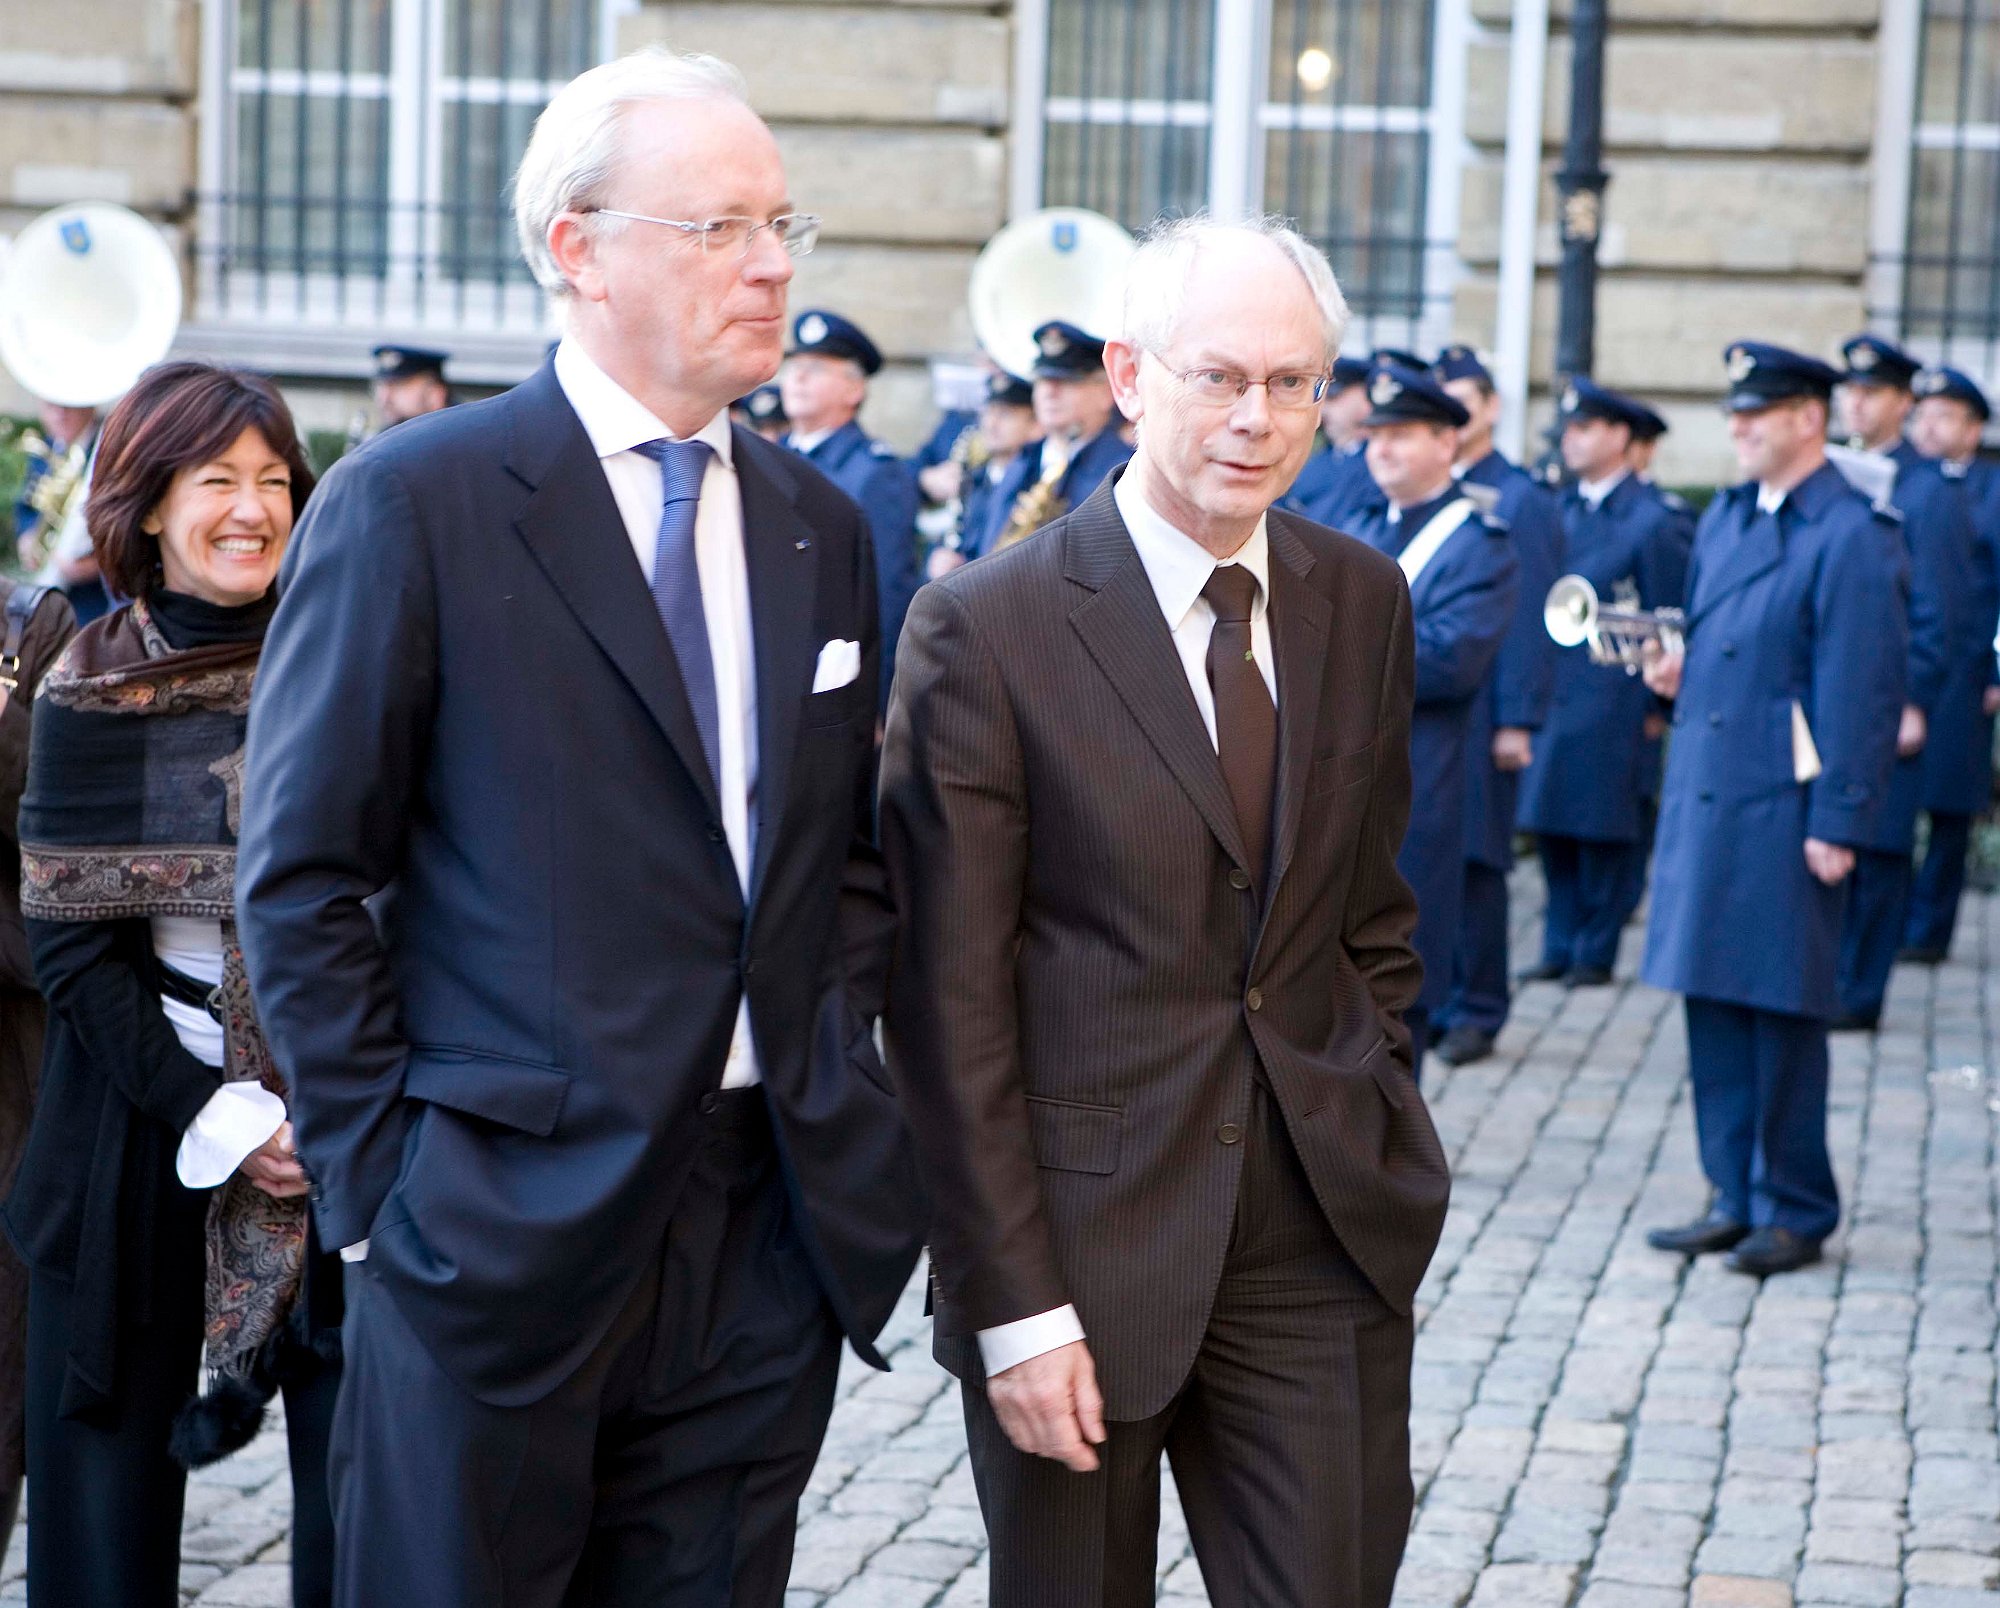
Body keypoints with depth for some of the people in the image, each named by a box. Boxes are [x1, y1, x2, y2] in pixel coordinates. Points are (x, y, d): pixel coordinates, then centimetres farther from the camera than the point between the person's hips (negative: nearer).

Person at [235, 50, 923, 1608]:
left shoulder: (821, 527, 11)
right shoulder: (412, 503, -7)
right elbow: (304, 881, -7)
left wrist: (836, 1079, 6)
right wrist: (385, 1175, -9)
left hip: (768, 1228, 5)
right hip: (506, 1229, -5)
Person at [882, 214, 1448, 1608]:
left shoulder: (1363, 602, 6)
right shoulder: (988, 627, -10)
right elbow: (950, 1004, -11)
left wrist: (1383, 1140, 10)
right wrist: (1013, 1304, -13)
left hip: (1326, 1235, 4)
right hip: (1085, 1240, -4)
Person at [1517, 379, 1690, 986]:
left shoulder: (1652, 521, -8)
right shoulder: (1562, 512, 12)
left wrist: (1656, 708, -9)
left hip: (1614, 704, -6)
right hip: (1554, 697, 6)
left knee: (1605, 832, 1)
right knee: (1552, 825, 9)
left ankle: (1596, 951, 10)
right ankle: (1560, 946, 18)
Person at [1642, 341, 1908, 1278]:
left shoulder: (1851, 536, -11)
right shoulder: (1725, 518, 14)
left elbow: (1865, 690, -14)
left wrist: (1838, 823, -17)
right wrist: (1676, 674, 3)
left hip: (1783, 811, -8)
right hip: (1702, 795, 8)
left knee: (1783, 1013, 0)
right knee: (1712, 1003, 11)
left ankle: (1795, 1211, 11)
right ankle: (1735, 1198, 20)